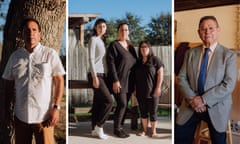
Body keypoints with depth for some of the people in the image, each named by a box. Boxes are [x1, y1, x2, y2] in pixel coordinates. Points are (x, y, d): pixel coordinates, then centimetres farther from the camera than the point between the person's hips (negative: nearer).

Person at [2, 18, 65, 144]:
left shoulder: (50, 54, -5)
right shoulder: (15, 56, 5)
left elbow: (59, 81, -5)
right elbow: (8, 83, 11)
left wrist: (56, 108, -11)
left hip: (43, 115, -3)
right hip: (20, 115, 4)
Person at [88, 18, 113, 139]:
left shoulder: (102, 41, 17)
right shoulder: (93, 39, -6)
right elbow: (91, 59, -13)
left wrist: (106, 75, 13)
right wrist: (95, 77, -20)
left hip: (103, 74, 8)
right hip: (96, 74, -8)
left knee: (98, 103, 7)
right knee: (109, 100, -12)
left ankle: (95, 129, 11)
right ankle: (98, 126, -1)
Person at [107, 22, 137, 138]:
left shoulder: (130, 46, 15)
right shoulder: (114, 45, -6)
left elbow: (134, 63, 19)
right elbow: (111, 63, -13)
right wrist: (115, 80, -20)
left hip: (129, 81, 6)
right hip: (119, 81, -6)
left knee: (124, 104, 8)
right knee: (122, 104, -9)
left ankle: (119, 126, 18)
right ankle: (116, 129, 3)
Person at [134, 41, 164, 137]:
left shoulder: (155, 60, -3)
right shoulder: (138, 62, 12)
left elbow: (160, 74, -7)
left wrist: (158, 88, -13)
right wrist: (135, 89, 11)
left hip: (152, 92, -4)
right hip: (140, 92, 5)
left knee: (153, 112, 2)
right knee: (143, 112, 10)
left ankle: (153, 131, 13)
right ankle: (144, 130, 20)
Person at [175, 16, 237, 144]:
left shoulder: (229, 55, -4)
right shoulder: (190, 53, 7)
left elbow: (229, 85, -12)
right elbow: (181, 78, 2)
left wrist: (204, 100, -19)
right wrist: (192, 98, -14)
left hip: (216, 107, -2)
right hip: (191, 105, 3)